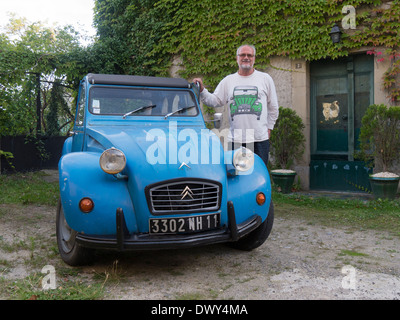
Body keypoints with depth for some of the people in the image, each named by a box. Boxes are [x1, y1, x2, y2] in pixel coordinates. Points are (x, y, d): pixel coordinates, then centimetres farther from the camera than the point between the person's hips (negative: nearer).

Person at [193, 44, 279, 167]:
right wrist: (202, 90, -3)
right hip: (235, 138, 1)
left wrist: (269, 127, 9)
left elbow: (273, 106, 15)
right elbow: (214, 101, 12)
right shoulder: (228, 80, 13)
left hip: (260, 138, -1)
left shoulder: (265, 78, 10)